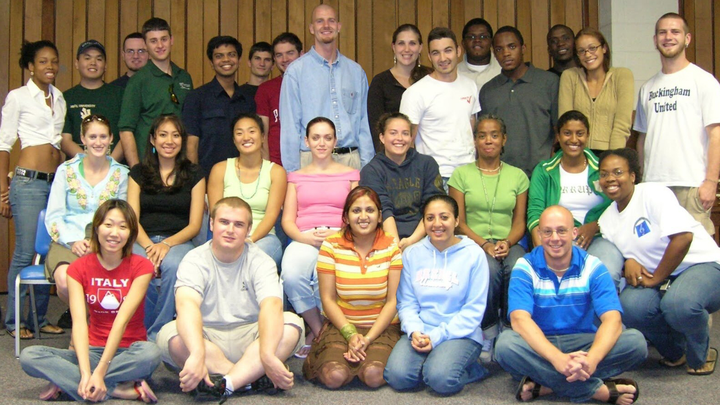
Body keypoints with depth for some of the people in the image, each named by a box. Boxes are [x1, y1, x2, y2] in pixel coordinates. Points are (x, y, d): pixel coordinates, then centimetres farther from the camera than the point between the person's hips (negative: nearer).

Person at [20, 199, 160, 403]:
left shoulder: (141, 267, -5)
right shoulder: (79, 268, 1)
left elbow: (122, 320, -17)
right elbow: (79, 321, -13)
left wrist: (99, 372, -27)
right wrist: (85, 373, -29)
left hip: (128, 352, -2)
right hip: (92, 351, 2)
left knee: (150, 352, -37)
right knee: (29, 356, -22)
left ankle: (65, 382, -23)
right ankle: (123, 390, -28)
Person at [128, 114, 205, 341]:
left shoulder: (194, 174, 11)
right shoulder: (138, 173, 15)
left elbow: (194, 225, 5)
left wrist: (167, 244, -14)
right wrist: (149, 246, -14)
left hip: (178, 241, -1)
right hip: (143, 241, 1)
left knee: (174, 266, -37)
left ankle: (156, 335, -22)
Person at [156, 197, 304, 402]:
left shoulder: (260, 262, -4)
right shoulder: (195, 260, -7)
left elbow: (272, 306, -23)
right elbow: (187, 305, -28)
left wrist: (267, 355, -43)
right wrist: (198, 354, -47)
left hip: (248, 339, 1)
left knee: (292, 323, -26)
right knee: (170, 335, -31)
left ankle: (224, 383, -34)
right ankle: (250, 377, -26)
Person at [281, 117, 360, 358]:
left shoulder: (350, 175, 19)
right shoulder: (296, 177, 24)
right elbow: (287, 219, 14)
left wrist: (337, 233, -11)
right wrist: (304, 237, -8)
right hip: (304, 239, 2)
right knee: (291, 275, -34)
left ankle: (318, 332, -11)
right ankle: (319, 330, -12)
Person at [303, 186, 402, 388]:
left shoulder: (392, 247, -2)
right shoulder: (331, 246, 0)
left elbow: (392, 301, -4)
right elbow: (328, 299, -1)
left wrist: (368, 339, -15)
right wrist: (350, 334, -15)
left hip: (382, 327, 0)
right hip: (340, 326, 0)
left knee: (373, 376, -28)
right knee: (334, 376, -26)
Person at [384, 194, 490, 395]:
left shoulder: (473, 254, -3)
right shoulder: (412, 253, 7)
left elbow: (474, 308, -7)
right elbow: (406, 302, 5)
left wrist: (438, 336, -15)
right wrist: (414, 330, -16)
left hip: (461, 334, -2)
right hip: (420, 332, 3)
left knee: (441, 379, -29)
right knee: (397, 376, -24)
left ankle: (470, 368, 3)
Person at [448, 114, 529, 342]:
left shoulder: (518, 176, 15)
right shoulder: (461, 174, 8)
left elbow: (519, 222, 10)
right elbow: (459, 222, 2)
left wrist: (507, 243, -11)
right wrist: (484, 244, -13)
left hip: (509, 243, 2)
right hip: (473, 243, -1)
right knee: (490, 269, -35)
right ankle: (488, 332, -17)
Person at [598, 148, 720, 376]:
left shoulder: (653, 194, -13)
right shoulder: (607, 220, 8)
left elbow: (683, 237, -24)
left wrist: (656, 279, -18)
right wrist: (629, 262, -12)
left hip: (702, 265, -5)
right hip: (657, 281, 6)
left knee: (678, 303, -38)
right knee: (630, 306, -27)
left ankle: (701, 355, -4)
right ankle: (674, 351, 4)